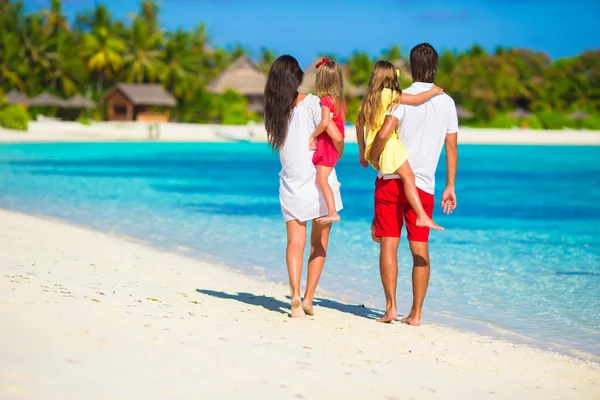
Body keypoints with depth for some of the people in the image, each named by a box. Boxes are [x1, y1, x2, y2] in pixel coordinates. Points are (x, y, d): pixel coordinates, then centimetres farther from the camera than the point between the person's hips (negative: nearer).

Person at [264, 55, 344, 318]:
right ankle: (308, 298, 6)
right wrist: (337, 155, 4)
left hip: (291, 184, 3)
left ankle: (295, 294, -21)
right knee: (319, 243, 10)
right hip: (319, 181, -3)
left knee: (295, 241, 0)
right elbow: (336, 136, -17)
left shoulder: (274, 110, 2)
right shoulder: (311, 103, -11)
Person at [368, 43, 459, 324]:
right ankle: (416, 313, 7)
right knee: (420, 248, 6)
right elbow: (451, 148, 8)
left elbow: (383, 133, -21)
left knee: (389, 243, 2)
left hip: (391, 179, -3)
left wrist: (371, 157, -3)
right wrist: (450, 187, 14)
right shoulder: (447, 102, 6)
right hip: (424, 185, 3)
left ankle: (391, 307, -2)